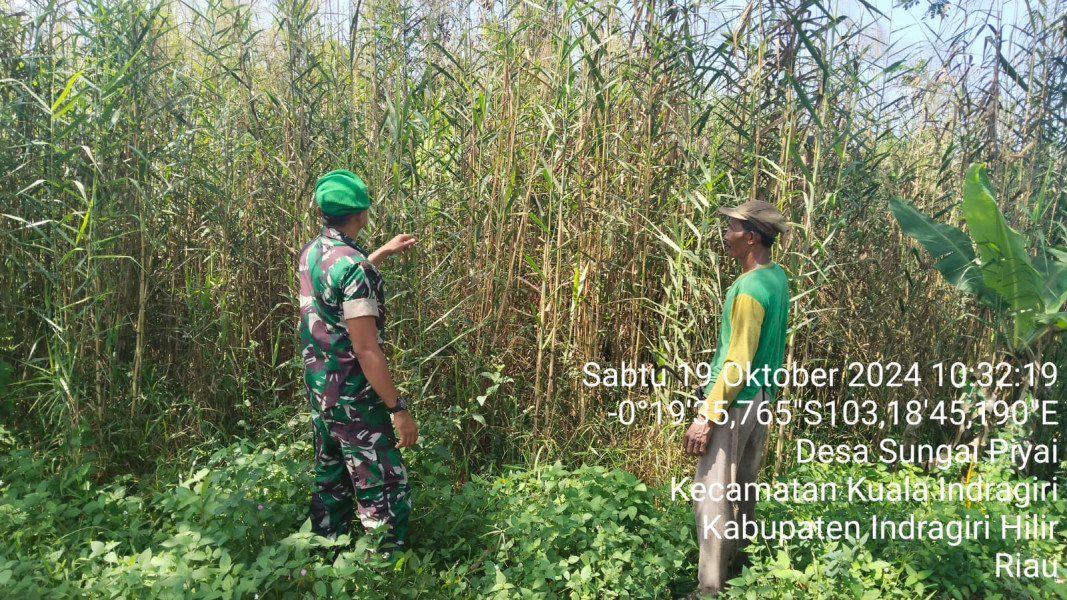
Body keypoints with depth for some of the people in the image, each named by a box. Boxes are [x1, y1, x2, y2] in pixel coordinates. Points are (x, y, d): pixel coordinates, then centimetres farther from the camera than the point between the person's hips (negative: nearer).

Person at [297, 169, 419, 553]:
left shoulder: (312, 253, 4)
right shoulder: (353, 264, -23)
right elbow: (366, 349, -25)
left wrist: (385, 252, 33)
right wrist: (398, 408, -19)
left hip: (319, 391, 9)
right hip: (353, 399, -9)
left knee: (330, 482, 19)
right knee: (385, 491, 0)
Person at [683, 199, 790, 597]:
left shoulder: (750, 288, -21)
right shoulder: (776, 278, 8)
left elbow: (738, 364, -23)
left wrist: (706, 417, -20)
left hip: (735, 403, -10)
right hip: (761, 398, 10)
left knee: (712, 497, -4)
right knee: (742, 492, 19)